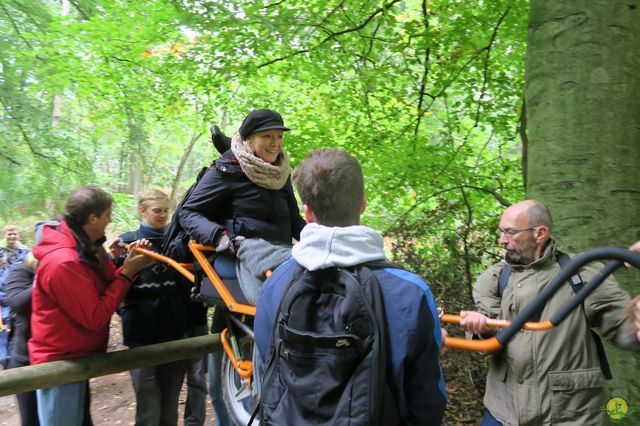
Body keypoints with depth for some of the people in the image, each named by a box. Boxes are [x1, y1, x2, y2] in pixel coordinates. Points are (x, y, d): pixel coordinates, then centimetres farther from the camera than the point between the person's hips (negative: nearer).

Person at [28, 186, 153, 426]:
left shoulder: (86, 248, 2)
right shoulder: (63, 262, -28)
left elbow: (109, 286, 5)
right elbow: (95, 317, -24)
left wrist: (130, 265, -12)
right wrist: (127, 272, -22)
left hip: (75, 357, 9)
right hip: (59, 362, -9)